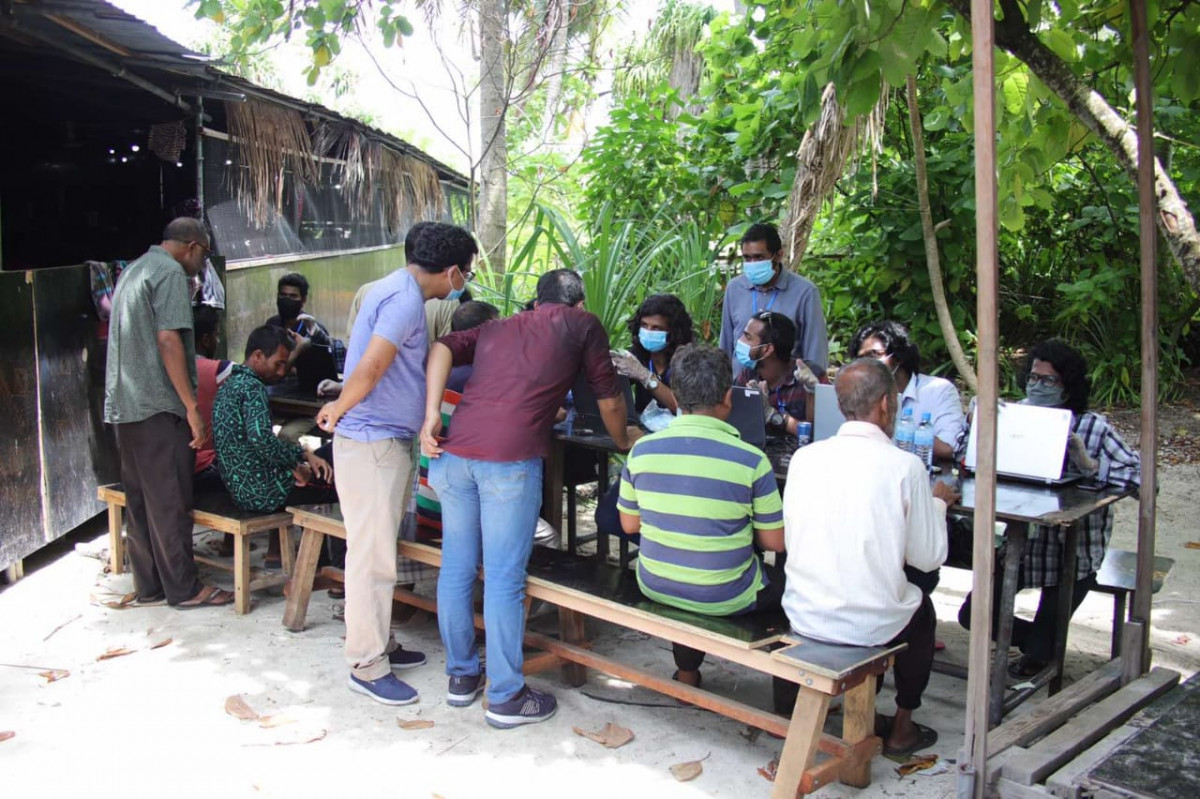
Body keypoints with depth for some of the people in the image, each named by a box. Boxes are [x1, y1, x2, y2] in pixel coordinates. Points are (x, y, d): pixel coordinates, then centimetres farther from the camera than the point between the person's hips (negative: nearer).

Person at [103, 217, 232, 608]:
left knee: (139, 499, 12)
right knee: (170, 502, -3)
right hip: (158, 406, -9)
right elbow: (168, 341, -19)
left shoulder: (133, 270, 20)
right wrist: (192, 407, -18)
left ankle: (148, 584, 19)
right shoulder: (170, 272, -9)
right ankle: (184, 588, 4)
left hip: (124, 405, 9)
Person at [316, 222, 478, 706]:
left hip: (386, 441, 10)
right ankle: (367, 666, 6)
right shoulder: (406, 299, -18)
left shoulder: (396, 288, 14)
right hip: (373, 443, -10)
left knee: (378, 552, 18)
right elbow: (369, 368, -24)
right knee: (372, 557, -3)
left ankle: (378, 644, 30)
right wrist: (338, 412, -10)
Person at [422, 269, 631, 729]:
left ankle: (461, 677, 28)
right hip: (511, 458, -5)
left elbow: (444, 348, 10)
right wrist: (624, 443, 37)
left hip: (455, 453, 5)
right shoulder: (583, 325, 17)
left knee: (456, 567, 14)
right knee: (504, 579, 0)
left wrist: (432, 414, 3)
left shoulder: (496, 328, 28)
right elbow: (609, 402, 20)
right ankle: (505, 697, 10)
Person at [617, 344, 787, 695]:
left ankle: (687, 673, 41)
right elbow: (775, 542, -9)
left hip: (655, 588, 3)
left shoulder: (641, 450, -9)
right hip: (724, 599, -3)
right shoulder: (751, 460, -18)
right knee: (784, 580, 25)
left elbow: (629, 524, 4)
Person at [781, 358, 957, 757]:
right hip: (871, 625, -3)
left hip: (803, 616, 4)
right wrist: (937, 503, 14)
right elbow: (928, 558, -5)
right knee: (921, 607, 29)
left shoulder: (804, 457, -4)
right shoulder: (905, 466, -13)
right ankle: (901, 727, 33)